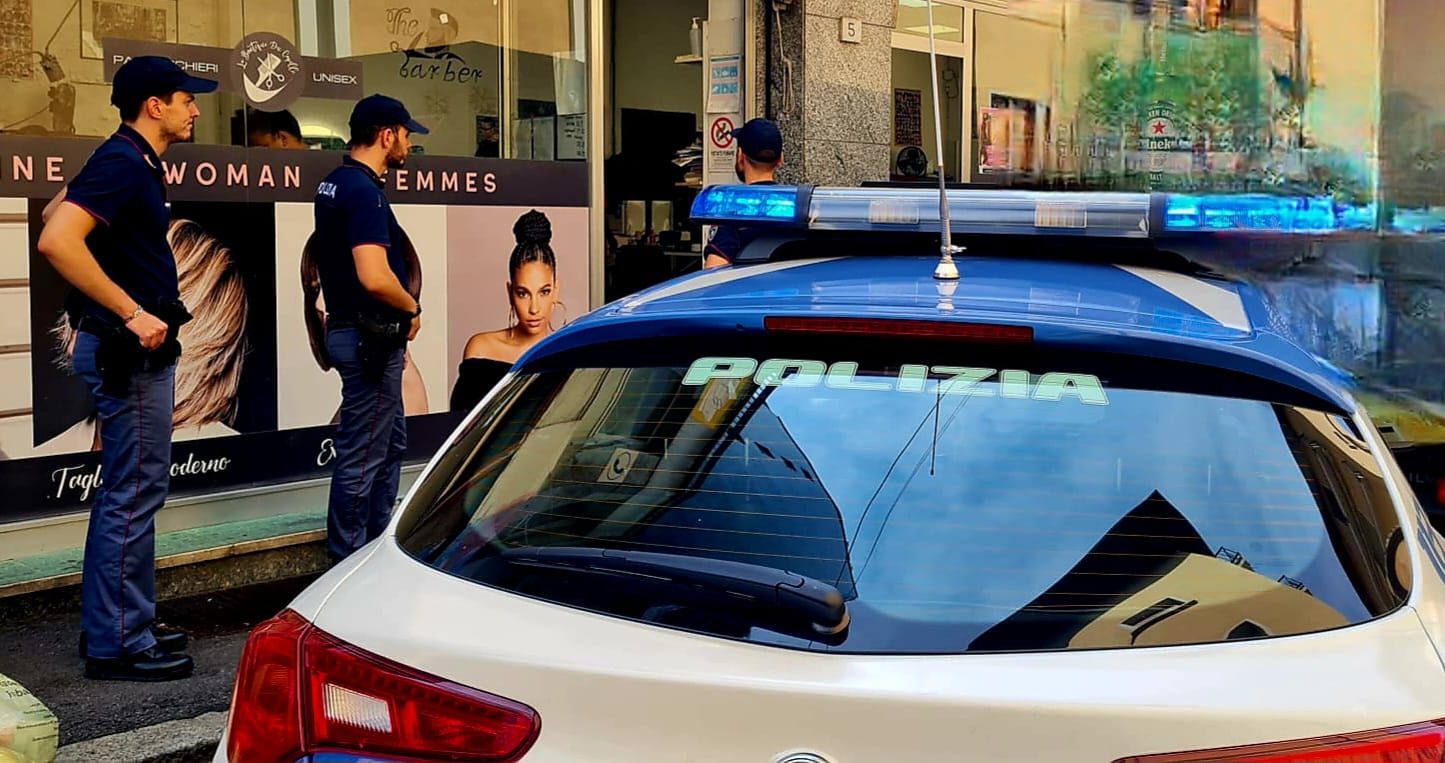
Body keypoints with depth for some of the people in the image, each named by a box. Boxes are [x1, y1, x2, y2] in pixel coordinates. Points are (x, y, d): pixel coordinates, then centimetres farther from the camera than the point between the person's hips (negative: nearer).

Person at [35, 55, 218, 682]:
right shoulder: (122, 164, -16)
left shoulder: (135, 165, 15)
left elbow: (61, 210, 28)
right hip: (129, 350, -11)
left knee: (127, 491, 16)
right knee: (134, 494, -6)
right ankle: (119, 645, 1)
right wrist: (132, 313, -26)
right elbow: (56, 241, -29)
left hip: (137, 348, 11)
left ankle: (110, 625, 26)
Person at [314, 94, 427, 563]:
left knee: (390, 445, 20)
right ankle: (348, 562, 6)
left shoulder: (334, 184, 13)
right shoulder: (364, 191, -19)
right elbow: (375, 277, -31)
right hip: (370, 337, -11)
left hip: (353, 329, 11)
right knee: (362, 456, -2)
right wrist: (412, 308, -12)